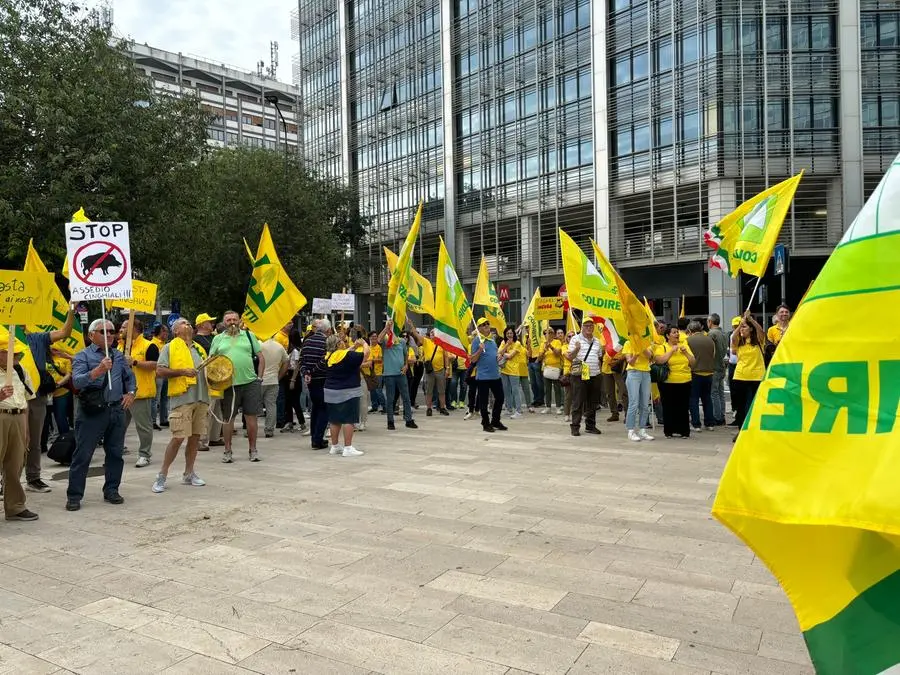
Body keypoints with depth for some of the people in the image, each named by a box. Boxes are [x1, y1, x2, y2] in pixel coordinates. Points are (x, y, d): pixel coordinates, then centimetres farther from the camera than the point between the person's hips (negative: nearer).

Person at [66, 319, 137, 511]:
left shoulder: (118, 356, 14)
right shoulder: (83, 356, -3)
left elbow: (130, 377, 25)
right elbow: (77, 381, -19)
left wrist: (131, 393, 8)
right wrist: (98, 370, -33)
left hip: (117, 410, 5)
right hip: (92, 412, -5)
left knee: (115, 453, 10)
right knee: (83, 454, -1)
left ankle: (112, 491, 22)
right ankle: (74, 496, 7)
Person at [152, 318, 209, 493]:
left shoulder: (199, 348, 22)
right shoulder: (170, 347, 4)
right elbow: (160, 371, -5)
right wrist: (182, 371, -15)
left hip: (201, 398, 6)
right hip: (181, 398, -6)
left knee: (195, 436, 9)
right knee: (178, 437, -9)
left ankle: (188, 474, 20)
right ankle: (162, 475, 3)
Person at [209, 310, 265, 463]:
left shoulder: (248, 335, 10)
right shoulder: (218, 339, 10)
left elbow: (261, 357, 10)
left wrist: (259, 377, 3)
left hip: (250, 382, 0)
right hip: (228, 384, 0)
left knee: (251, 416, 3)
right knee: (228, 418, 6)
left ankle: (253, 449, 14)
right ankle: (227, 451, 17)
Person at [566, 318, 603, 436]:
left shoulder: (597, 342, 14)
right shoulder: (575, 339, -2)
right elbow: (569, 357, -9)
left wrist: (599, 371, 16)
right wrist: (576, 349, -27)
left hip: (595, 376, 5)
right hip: (579, 376, -5)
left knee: (592, 403, 10)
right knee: (578, 402, -3)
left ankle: (590, 425, 20)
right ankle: (575, 427, 3)